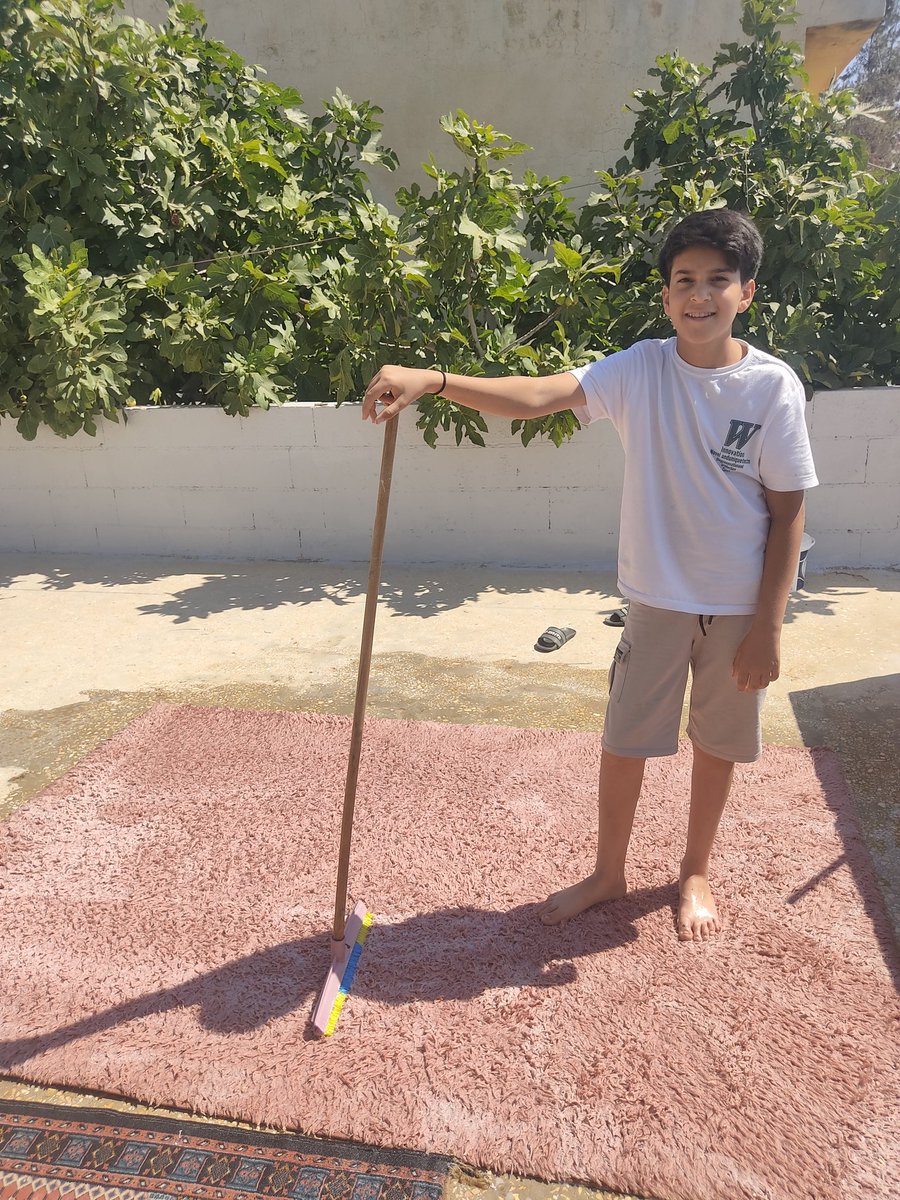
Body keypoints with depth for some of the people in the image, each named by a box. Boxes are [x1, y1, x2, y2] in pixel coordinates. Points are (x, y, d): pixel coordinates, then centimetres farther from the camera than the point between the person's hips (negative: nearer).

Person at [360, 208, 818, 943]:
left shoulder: (774, 386, -9)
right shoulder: (642, 368, -8)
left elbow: (788, 510, -6)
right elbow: (539, 395, -23)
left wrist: (769, 626, -9)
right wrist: (433, 381, -39)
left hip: (742, 605, 0)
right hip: (658, 595, 1)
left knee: (720, 739, 15)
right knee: (626, 735, 11)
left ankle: (697, 872, 40)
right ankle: (609, 872, 34)